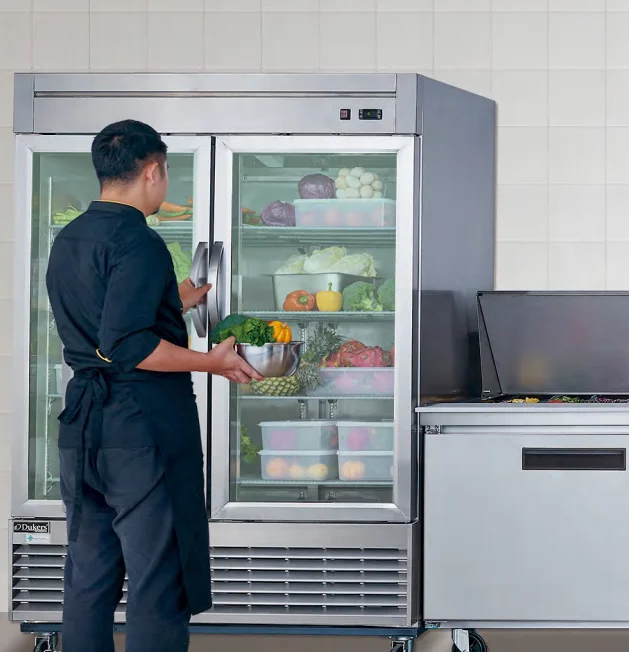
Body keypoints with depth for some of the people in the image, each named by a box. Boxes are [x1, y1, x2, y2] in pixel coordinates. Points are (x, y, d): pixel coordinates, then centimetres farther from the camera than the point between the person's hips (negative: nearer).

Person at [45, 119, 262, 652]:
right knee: (158, 583, -1)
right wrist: (212, 362, -16)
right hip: (144, 427, -9)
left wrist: (173, 305, 30)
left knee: (88, 574, 16)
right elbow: (125, 346, -24)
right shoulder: (138, 242, -14)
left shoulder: (67, 242, 14)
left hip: (82, 425, 9)